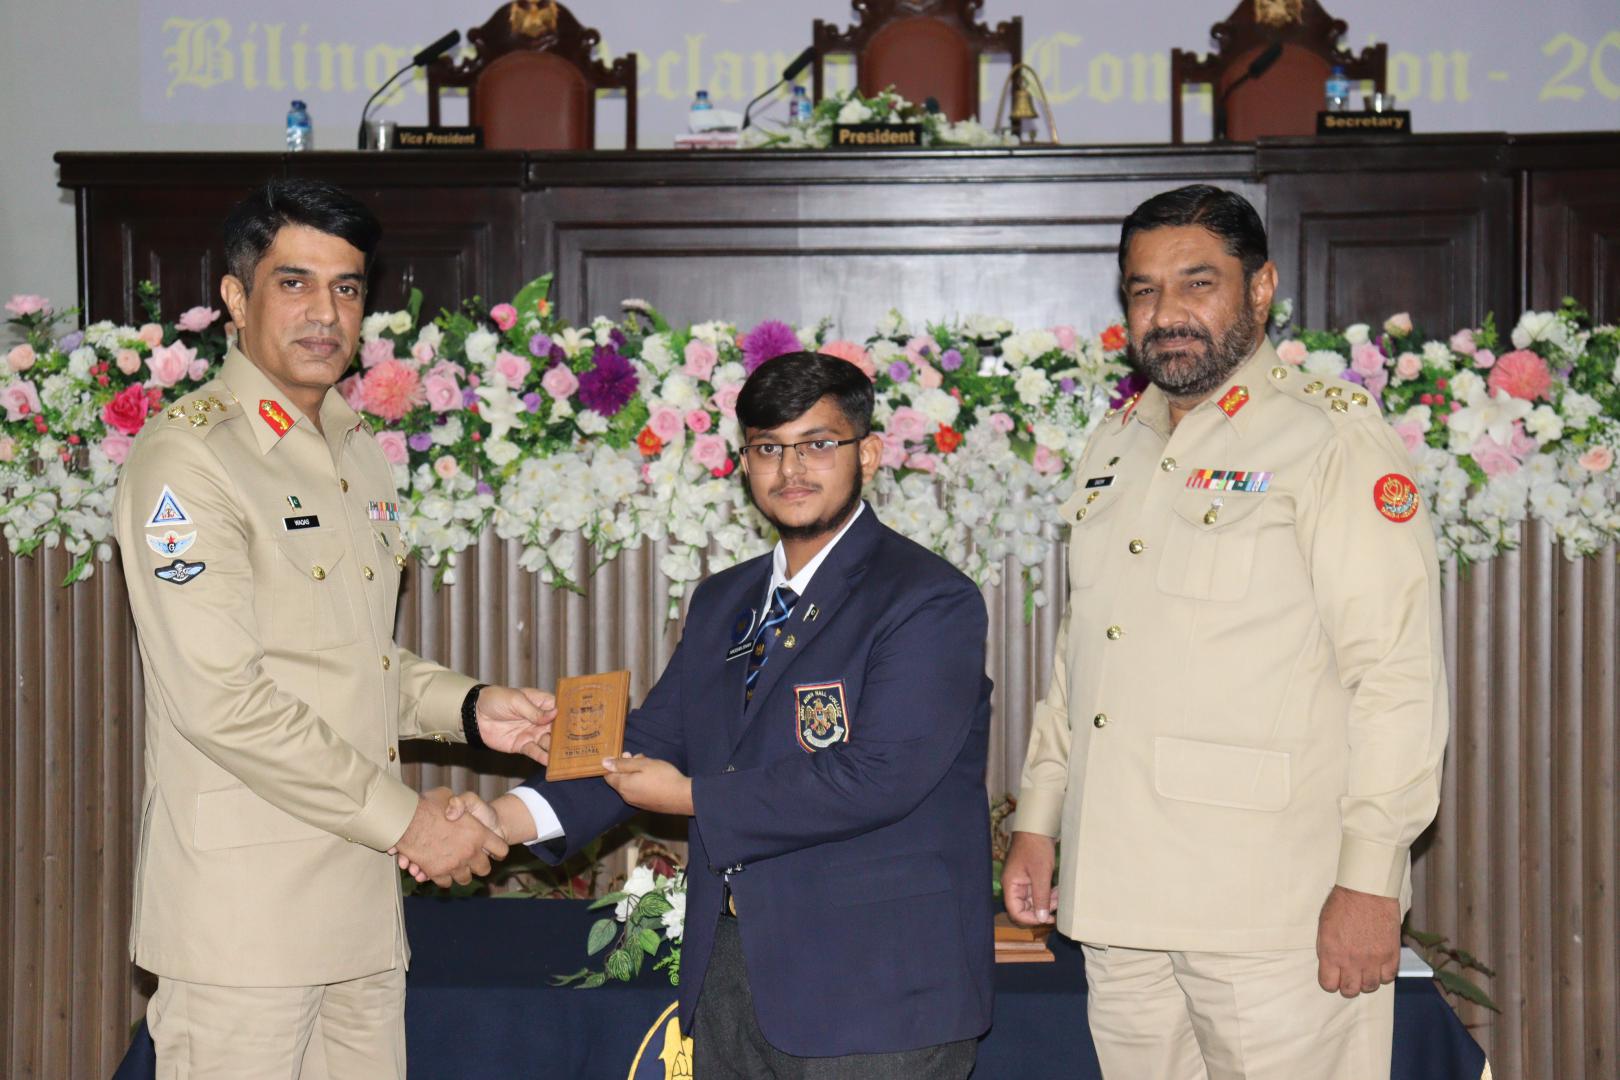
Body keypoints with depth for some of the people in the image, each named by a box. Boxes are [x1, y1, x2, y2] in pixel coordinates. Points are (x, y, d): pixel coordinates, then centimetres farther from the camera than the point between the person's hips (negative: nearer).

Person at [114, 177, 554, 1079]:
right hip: (245, 903, -8)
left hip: (363, 899, 8)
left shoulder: (356, 451, 16)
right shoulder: (188, 456, -11)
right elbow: (219, 698, -19)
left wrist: (468, 708, 6)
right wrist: (405, 818, -16)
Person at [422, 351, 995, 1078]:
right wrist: (512, 816, -5)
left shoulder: (929, 602, -10)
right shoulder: (722, 602, 16)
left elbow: (876, 777, -20)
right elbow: (651, 740, 12)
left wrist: (695, 798, -12)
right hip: (729, 974, 7)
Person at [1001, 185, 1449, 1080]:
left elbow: (1397, 673, -12)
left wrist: (1370, 880, -16)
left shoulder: (1333, 436, -6)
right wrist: (1036, 821, 17)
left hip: (1275, 907, -6)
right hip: (1117, 899, 6)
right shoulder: (1114, 448, 16)